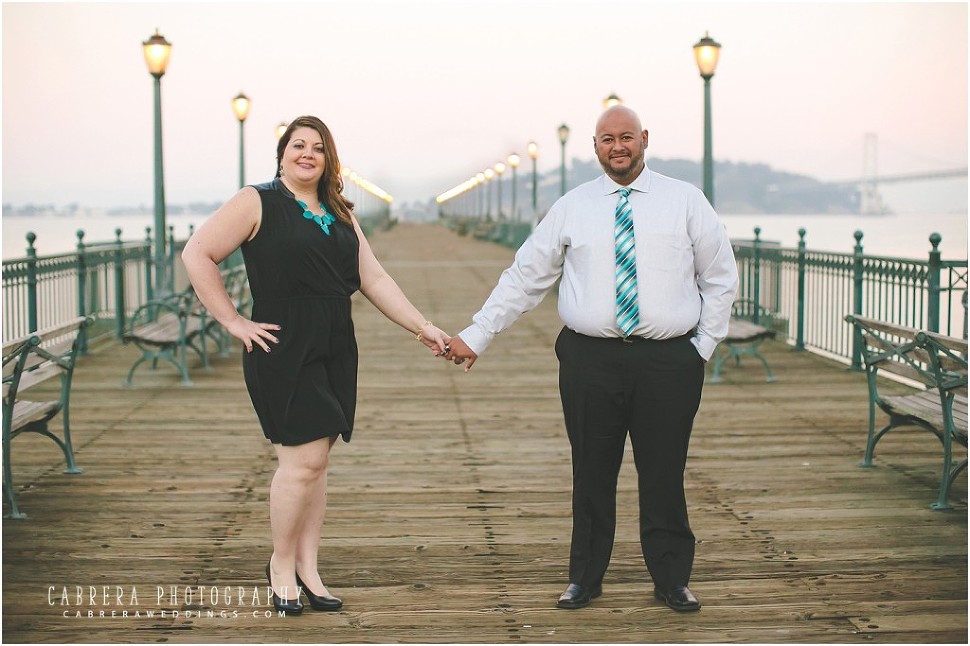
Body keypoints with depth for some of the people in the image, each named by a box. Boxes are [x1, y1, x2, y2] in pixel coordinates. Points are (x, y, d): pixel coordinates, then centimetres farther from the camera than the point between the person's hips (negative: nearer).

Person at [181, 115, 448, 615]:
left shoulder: (340, 214, 16)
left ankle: (306, 569, 16)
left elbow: (374, 280, 15)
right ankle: (281, 566, 8)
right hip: (283, 352, -6)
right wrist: (233, 322, -10)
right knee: (304, 459, -10)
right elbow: (197, 254, -7)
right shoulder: (257, 202, -3)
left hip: (335, 354, 6)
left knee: (315, 463, 8)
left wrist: (422, 328, 7)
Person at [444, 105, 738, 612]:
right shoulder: (571, 208, 7)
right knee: (592, 474, 6)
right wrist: (475, 336, 5)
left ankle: (672, 580, 20)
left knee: (664, 474, 4)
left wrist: (706, 343, 4)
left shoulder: (685, 201, 6)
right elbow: (523, 278, 9)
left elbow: (720, 276, 12)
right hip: (591, 358, 1)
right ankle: (584, 578, 21)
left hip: (668, 359, 0)